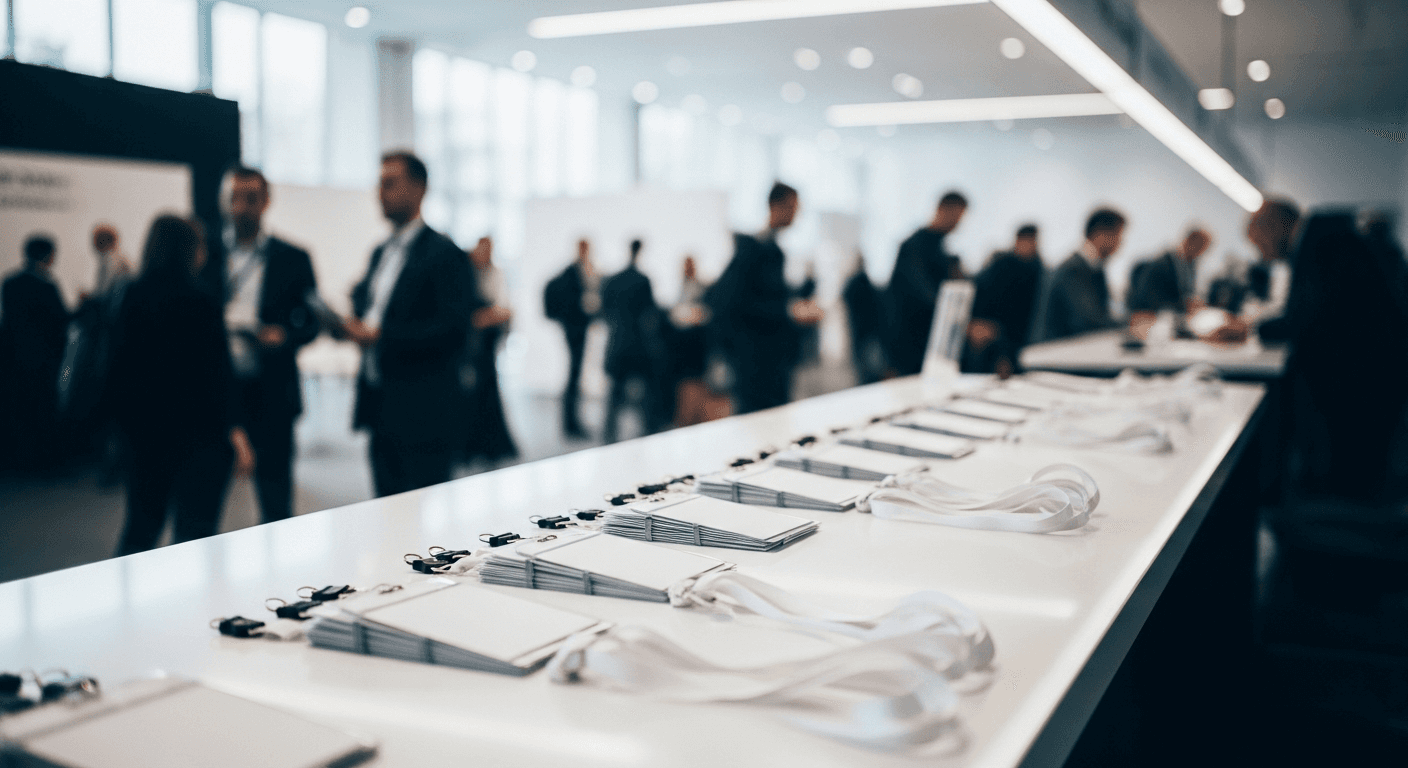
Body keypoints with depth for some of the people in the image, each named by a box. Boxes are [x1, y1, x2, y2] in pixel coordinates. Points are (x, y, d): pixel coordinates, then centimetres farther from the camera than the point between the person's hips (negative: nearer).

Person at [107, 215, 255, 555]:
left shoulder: (132, 297, 3)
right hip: (198, 427, -6)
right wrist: (234, 428, -15)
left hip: (143, 425, 6)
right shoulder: (200, 302, -14)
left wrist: (125, 419, 18)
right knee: (195, 530, 0)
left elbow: (122, 364, 9)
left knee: (141, 524, 18)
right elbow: (218, 370, -16)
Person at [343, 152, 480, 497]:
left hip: (423, 414, -8)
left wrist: (382, 336, -21)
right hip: (381, 410, 8)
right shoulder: (381, 253, 18)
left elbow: (453, 329, -17)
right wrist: (354, 326, 2)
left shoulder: (445, 254, -9)